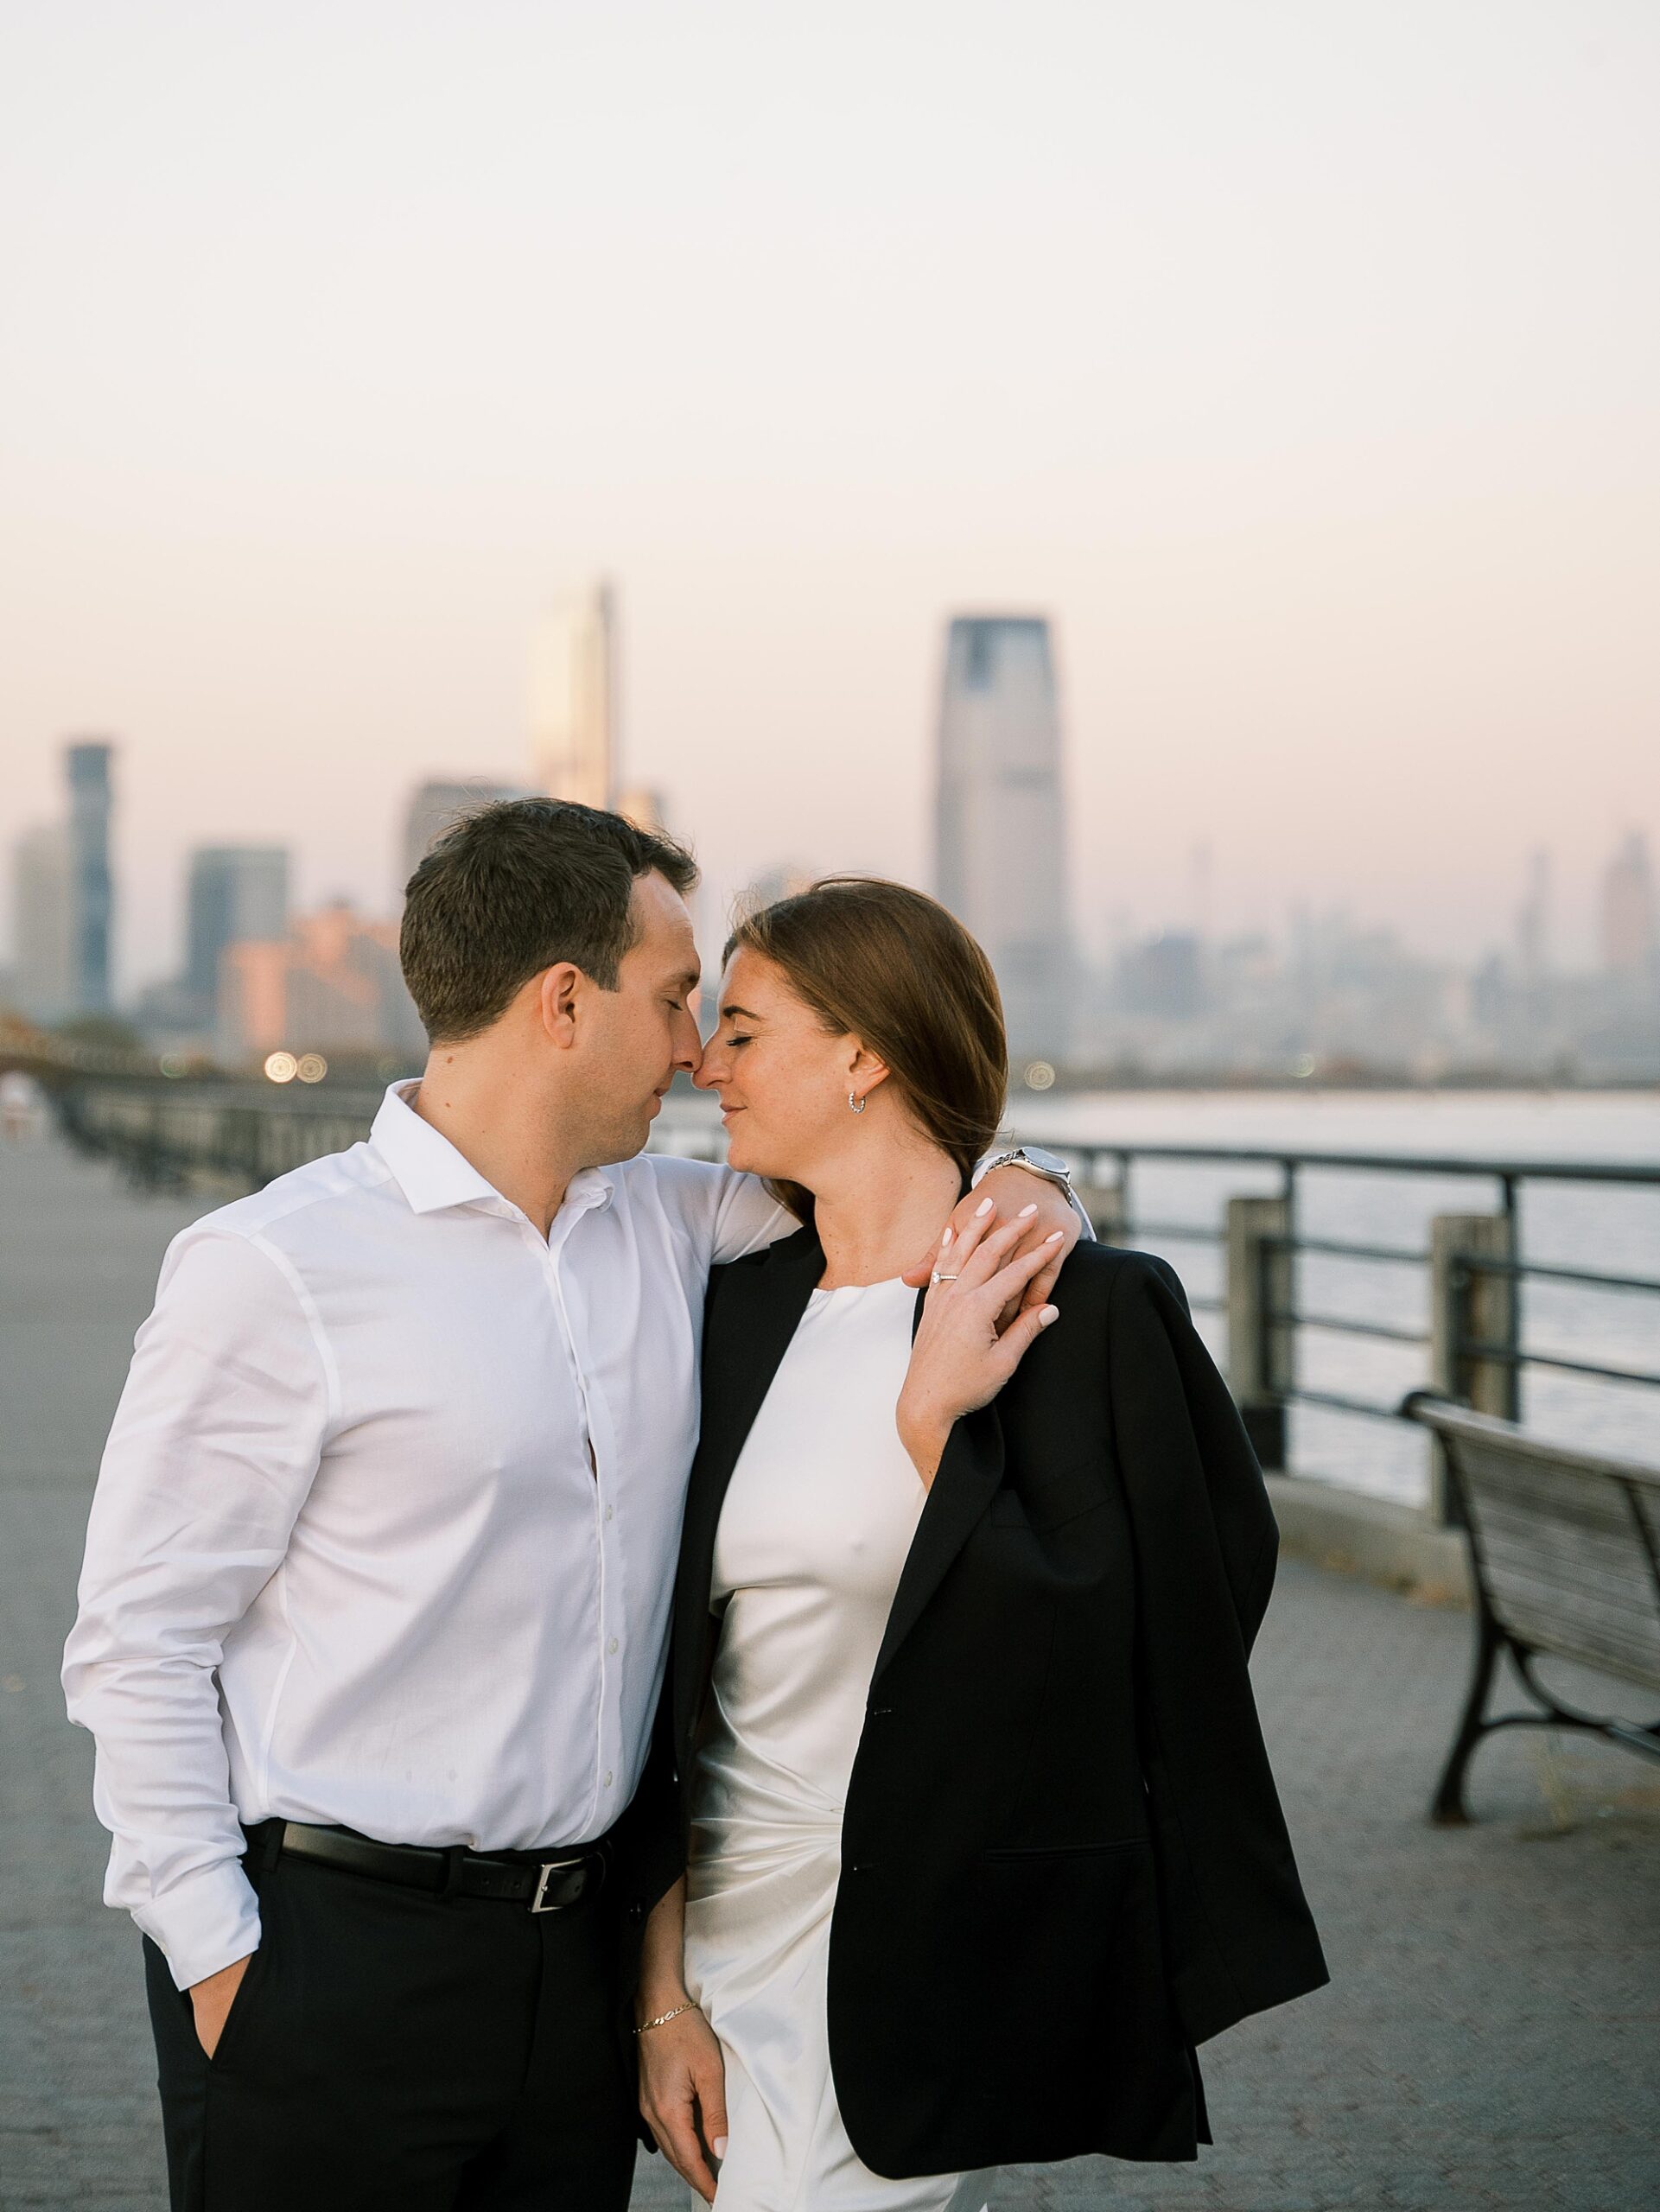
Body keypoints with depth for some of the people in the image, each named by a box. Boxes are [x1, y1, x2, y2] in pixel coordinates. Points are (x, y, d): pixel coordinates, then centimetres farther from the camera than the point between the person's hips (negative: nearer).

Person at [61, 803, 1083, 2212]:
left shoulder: (667, 1226, 7)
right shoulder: (275, 1269, -10)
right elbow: (139, 1642, -9)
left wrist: (996, 1181, -2)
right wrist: (216, 1960, -12)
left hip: (583, 1938, 6)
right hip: (332, 1946, -6)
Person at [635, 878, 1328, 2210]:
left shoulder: (1090, 1312, -11)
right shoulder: (738, 1311, 6)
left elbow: (1088, 1658, -12)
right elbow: (684, 1667, 6)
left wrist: (931, 1419, -17)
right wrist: (665, 1989, 2)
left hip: (929, 1960, -6)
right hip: (732, 1924, 6)